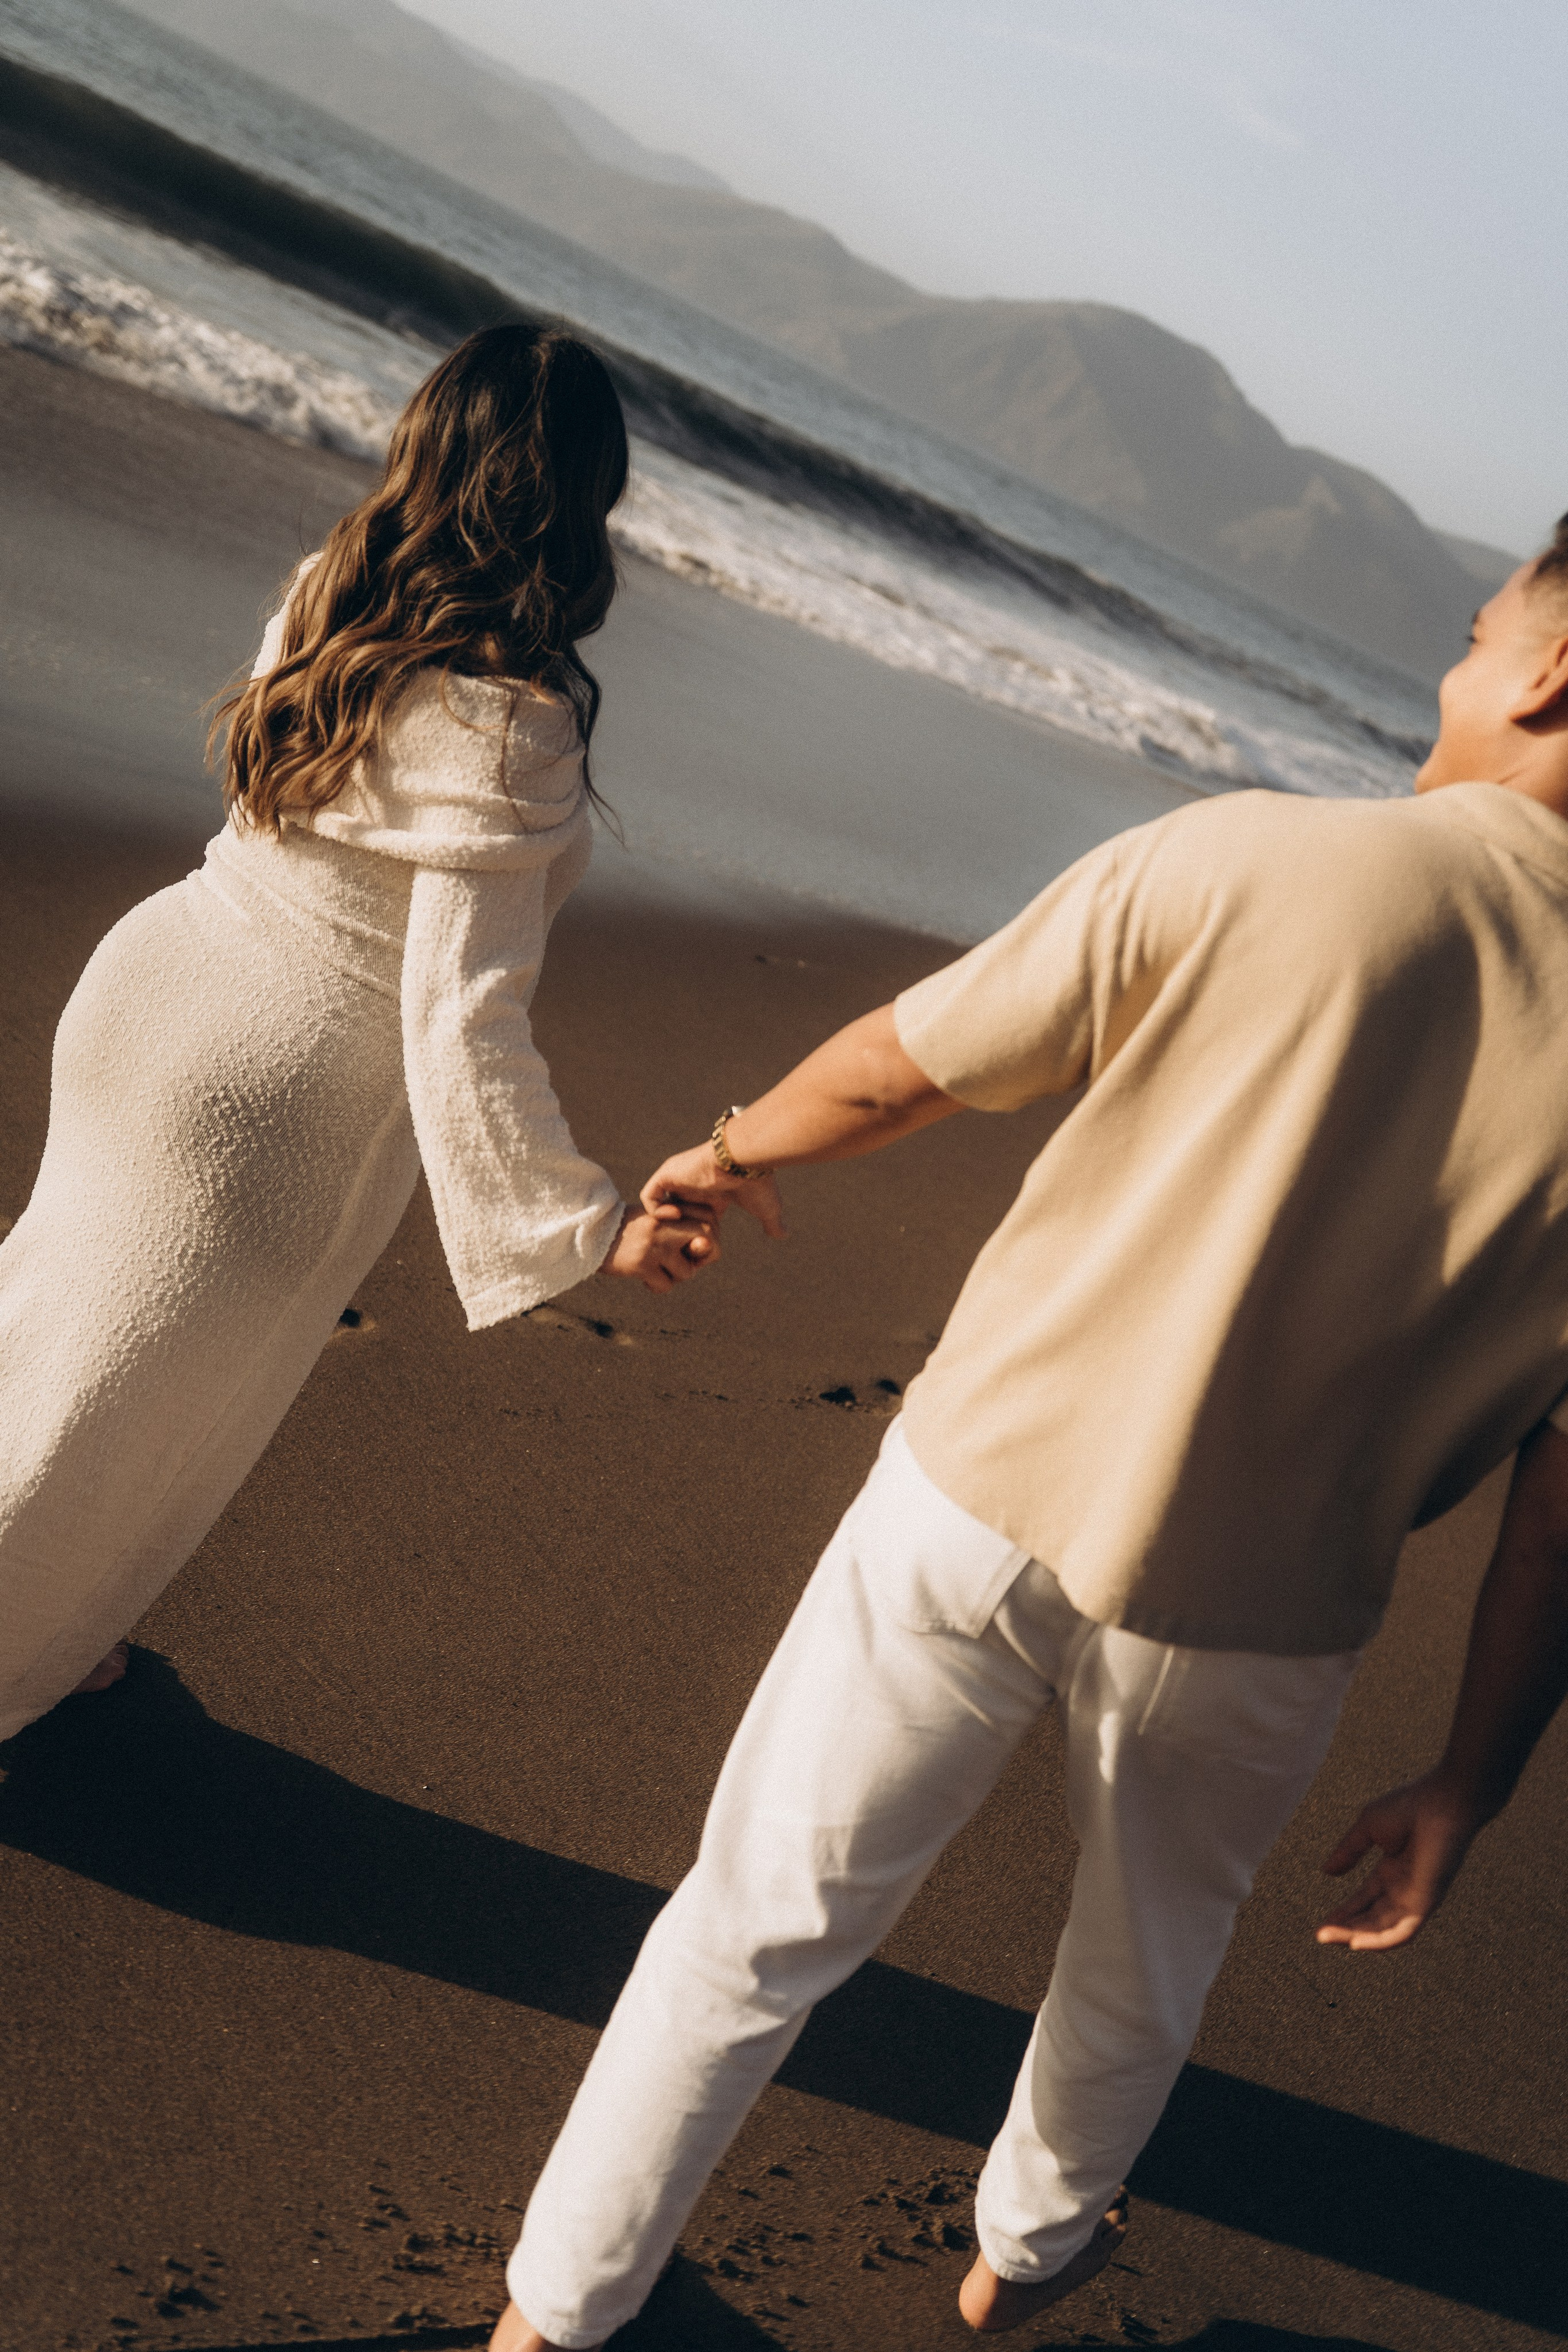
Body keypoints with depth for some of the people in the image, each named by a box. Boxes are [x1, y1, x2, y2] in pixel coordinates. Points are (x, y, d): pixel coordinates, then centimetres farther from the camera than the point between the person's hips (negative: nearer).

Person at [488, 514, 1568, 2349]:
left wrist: (738, 1150, 15)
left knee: (759, 1926, 17)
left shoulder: (1245, 860, -16)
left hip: (986, 1502, -1)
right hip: (1246, 1623, 2)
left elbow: (899, 1068, -6)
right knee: (1141, 1975, 31)